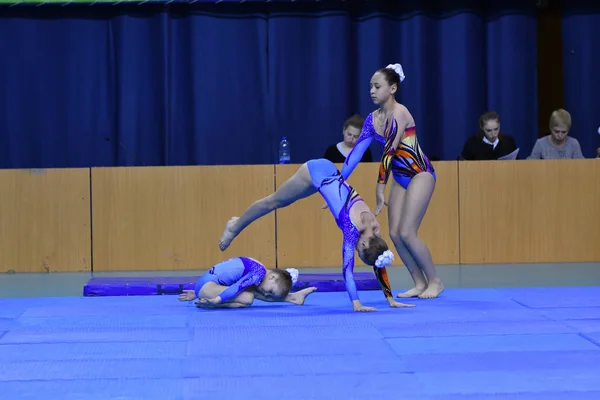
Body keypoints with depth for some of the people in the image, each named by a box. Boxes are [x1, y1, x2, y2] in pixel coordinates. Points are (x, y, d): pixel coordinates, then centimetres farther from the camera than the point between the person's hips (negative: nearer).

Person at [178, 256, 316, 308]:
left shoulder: (253, 269, 14)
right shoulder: (259, 273, -16)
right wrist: (217, 300, -34)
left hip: (204, 285, 9)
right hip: (207, 285, -9)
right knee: (247, 299, -26)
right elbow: (237, 286, -27)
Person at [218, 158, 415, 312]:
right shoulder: (353, 228, -31)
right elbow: (347, 270, -35)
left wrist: (391, 300, -6)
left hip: (327, 174, 6)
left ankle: (238, 223, 42)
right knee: (273, 202, 13)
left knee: (278, 203, 22)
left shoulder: (374, 230, -14)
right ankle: (234, 227, 35)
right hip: (318, 171, -6)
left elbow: (379, 265, -5)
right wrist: (357, 305, -41)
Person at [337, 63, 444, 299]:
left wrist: (380, 189, -25)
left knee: (406, 232, -12)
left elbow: (390, 151, -23)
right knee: (395, 234, 0)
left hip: (420, 174, -8)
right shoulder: (373, 118, 4)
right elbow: (357, 151, 0)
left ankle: (435, 282, 2)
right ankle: (420, 283, 10)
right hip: (400, 178, 8)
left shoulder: (400, 113, -20)